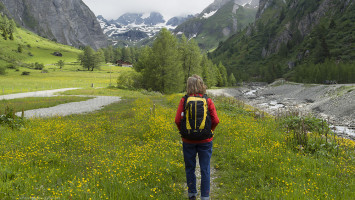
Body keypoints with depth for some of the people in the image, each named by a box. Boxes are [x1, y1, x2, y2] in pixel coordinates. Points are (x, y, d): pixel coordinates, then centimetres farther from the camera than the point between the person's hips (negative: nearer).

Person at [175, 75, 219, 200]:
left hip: (188, 140, 0)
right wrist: (210, 130, 8)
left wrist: (183, 131, 6)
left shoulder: (184, 100, -8)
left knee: (190, 168, 17)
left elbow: (177, 120, -11)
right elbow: (215, 120, -10)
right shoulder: (208, 101, -7)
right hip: (205, 140, 0)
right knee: (205, 169, 11)